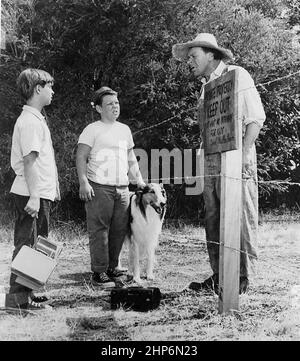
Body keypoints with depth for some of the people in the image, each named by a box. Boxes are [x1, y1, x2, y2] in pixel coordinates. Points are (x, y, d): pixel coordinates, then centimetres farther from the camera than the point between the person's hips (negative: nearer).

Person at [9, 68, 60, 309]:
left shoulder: (36, 119, 17)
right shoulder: (30, 121, -14)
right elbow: (29, 160, -20)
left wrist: (52, 188, 20)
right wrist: (34, 196, -24)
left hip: (40, 193, 10)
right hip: (32, 194, -10)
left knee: (35, 245, 14)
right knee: (27, 244, -5)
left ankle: (27, 292, 21)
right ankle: (20, 296, 1)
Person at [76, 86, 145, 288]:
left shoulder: (124, 130, 18)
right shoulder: (92, 130, -1)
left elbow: (131, 158, 26)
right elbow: (81, 157, -6)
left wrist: (139, 180, 18)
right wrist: (83, 182, -17)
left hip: (123, 188, 6)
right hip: (99, 188, -6)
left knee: (119, 231, 7)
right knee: (99, 230, -6)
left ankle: (112, 268, 18)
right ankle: (99, 273, -1)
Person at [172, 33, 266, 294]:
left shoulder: (237, 76, -2)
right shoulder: (206, 86, 20)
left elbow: (256, 118, -8)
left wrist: (244, 153, -17)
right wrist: (207, 159, 10)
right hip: (212, 161, 8)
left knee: (241, 219, -6)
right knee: (214, 221, 8)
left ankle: (243, 277, 0)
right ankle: (219, 276, 15)